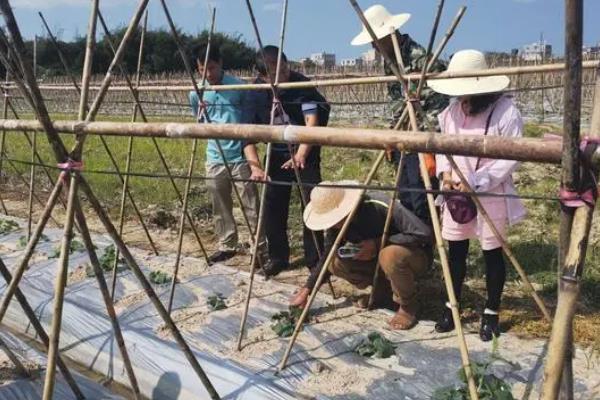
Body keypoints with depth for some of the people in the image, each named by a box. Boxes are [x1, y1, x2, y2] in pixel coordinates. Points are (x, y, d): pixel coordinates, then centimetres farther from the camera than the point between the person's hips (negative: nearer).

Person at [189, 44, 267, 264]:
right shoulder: (196, 93, 3)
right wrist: (202, 111, -10)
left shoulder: (239, 88, -8)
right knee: (220, 207, 12)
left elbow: (249, 124, -4)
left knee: (251, 206, -1)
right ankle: (226, 245, 27)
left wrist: (255, 162, -13)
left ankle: (262, 248, 7)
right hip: (215, 159, 4)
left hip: (241, 157, -4)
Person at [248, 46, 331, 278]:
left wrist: (301, 154, -41)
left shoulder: (301, 85, -19)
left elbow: (312, 122, -27)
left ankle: (315, 261, 4)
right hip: (276, 154, 3)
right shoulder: (256, 92, -9)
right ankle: (277, 257, 22)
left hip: (305, 153, -3)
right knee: (273, 205, 4)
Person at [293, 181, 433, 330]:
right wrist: (307, 289, -6)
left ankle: (408, 307, -11)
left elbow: (424, 233, -33)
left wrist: (377, 243, -32)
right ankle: (384, 294, 5)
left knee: (391, 254, -38)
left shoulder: (380, 205, -31)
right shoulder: (337, 225, -12)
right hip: (376, 258, 6)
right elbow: (327, 256, 2)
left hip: (415, 255, -6)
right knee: (335, 263, -15)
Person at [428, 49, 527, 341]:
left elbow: (510, 159, -16)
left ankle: (491, 313, 23)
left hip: (490, 195, -5)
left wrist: (475, 182, -22)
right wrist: (445, 172, -8)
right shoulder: (452, 109, 4)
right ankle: (452, 306, 28)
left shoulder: (505, 111, -15)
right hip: (456, 193, 5)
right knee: (456, 251, 12)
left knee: (492, 253, 7)